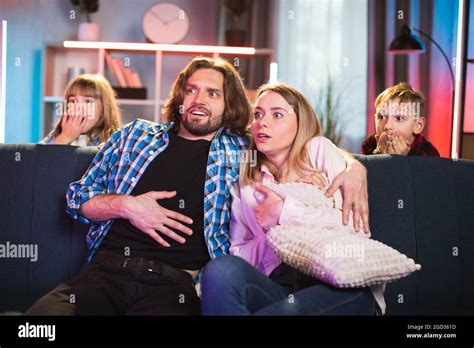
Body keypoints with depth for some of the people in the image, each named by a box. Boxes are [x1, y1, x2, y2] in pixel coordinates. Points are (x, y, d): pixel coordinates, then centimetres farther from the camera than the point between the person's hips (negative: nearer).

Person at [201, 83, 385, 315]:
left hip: (341, 282, -4)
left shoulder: (319, 150, 11)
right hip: (278, 286, 5)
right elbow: (238, 255, 15)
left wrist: (286, 212, -3)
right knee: (222, 269, -27)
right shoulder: (245, 182, 21)